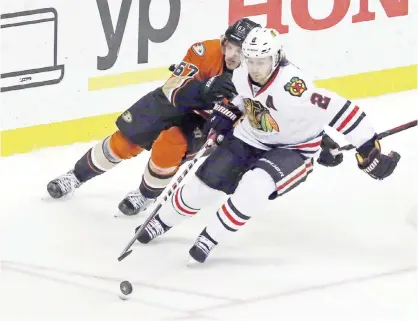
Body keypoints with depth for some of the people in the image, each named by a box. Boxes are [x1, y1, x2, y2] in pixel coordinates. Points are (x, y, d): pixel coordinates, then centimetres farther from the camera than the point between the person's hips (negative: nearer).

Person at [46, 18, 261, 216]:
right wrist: (205, 89, -53)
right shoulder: (207, 52, -31)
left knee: (169, 144, -26)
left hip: (202, 120, -1)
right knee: (126, 141, 4)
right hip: (172, 102, 1)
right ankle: (78, 175, 28)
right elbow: (174, 89, -36)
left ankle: (147, 194, 2)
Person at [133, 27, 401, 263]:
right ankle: (163, 221, 28)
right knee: (206, 180, 1)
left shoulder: (293, 86, -37)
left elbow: (339, 111, -37)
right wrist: (226, 114, 0)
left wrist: (371, 154, -35)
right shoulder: (242, 76, -15)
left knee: (255, 186, -30)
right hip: (252, 139, 6)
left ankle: (211, 238, -10)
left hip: (294, 149, -6)